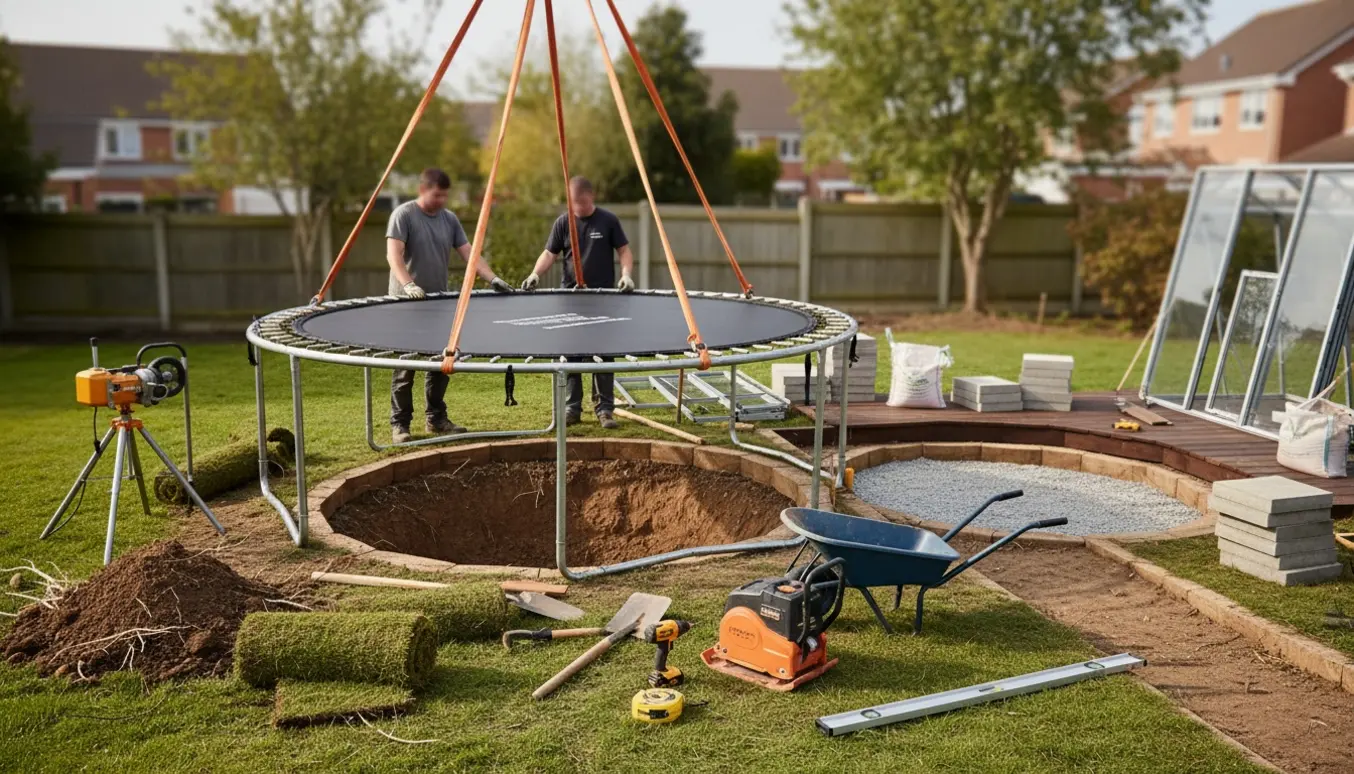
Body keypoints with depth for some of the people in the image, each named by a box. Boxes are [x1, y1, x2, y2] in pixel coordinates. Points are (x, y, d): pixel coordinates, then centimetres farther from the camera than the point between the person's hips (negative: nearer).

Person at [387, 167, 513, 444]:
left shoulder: (449, 218, 9)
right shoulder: (403, 215, -9)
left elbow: (469, 253, 5)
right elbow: (393, 255, -20)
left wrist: (492, 279, -8)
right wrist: (408, 284, -35)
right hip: (407, 303, -6)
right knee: (405, 365, -2)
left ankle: (437, 418, 21)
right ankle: (399, 424, 5)